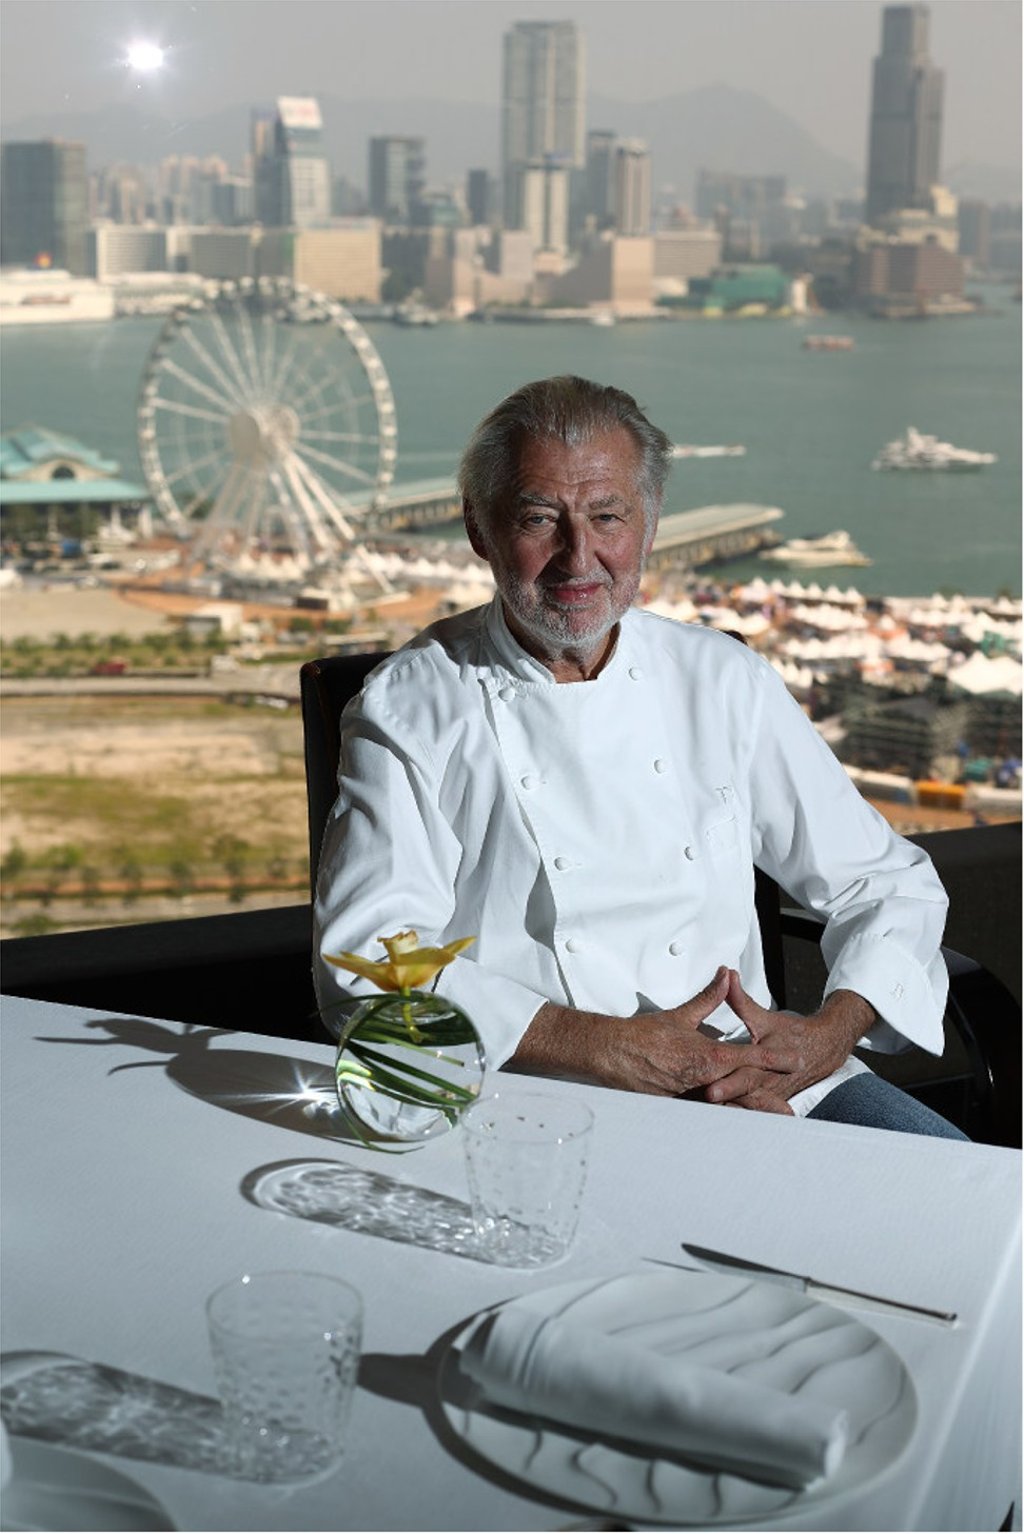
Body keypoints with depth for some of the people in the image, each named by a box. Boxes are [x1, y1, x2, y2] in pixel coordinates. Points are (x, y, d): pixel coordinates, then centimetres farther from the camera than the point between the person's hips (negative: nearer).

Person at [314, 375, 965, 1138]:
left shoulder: (726, 681, 12)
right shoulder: (407, 709, 1)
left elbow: (887, 880, 16)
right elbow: (365, 961, -9)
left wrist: (831, 1032, -6)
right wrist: (613, 1049, -17)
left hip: (754, 1078, 4)